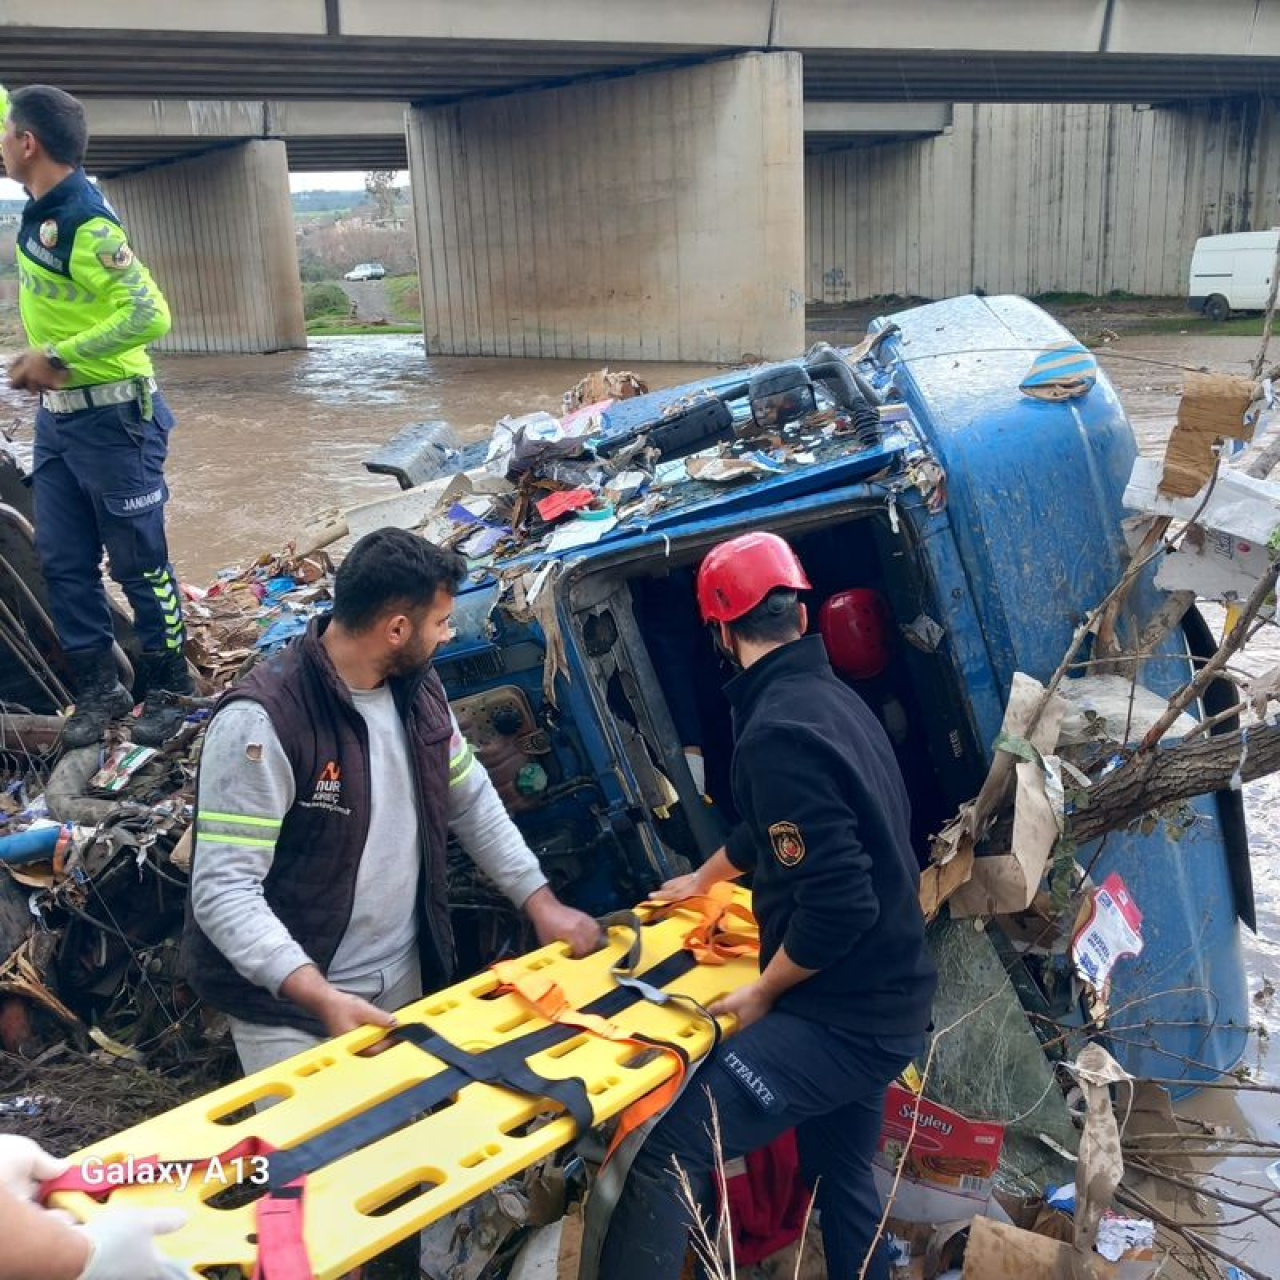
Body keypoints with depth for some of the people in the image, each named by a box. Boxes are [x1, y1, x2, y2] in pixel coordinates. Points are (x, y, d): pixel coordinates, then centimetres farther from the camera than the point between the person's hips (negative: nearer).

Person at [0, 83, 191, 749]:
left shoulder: (87, 224, -20)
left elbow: (150, 316, -28)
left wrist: (56, 356, -22)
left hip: (111, 418, -9)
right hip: (55, 415, 9)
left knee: (139, 563, 3)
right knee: (63, 563, 10)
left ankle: (165, 688, 16)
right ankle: (98, 689, 21)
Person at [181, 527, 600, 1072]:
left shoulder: (418, 689, -1)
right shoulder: (262, 720, -25)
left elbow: (472, 802, 12)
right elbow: (224, 890, -27)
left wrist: (541, 902, 7)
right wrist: (321, 997, -35)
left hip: (404, 981, 7)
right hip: (289, 1007, -7)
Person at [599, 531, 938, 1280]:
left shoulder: (777, 728, -22)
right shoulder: (832, 697, 9)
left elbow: (838, 903, -27)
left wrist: (763, 992, -11)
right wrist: (705, 879, 43)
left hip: (843, 1015, -10)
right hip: (883, 1000, 10)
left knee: (673, 1146, -15)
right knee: (840, 1174, 22)